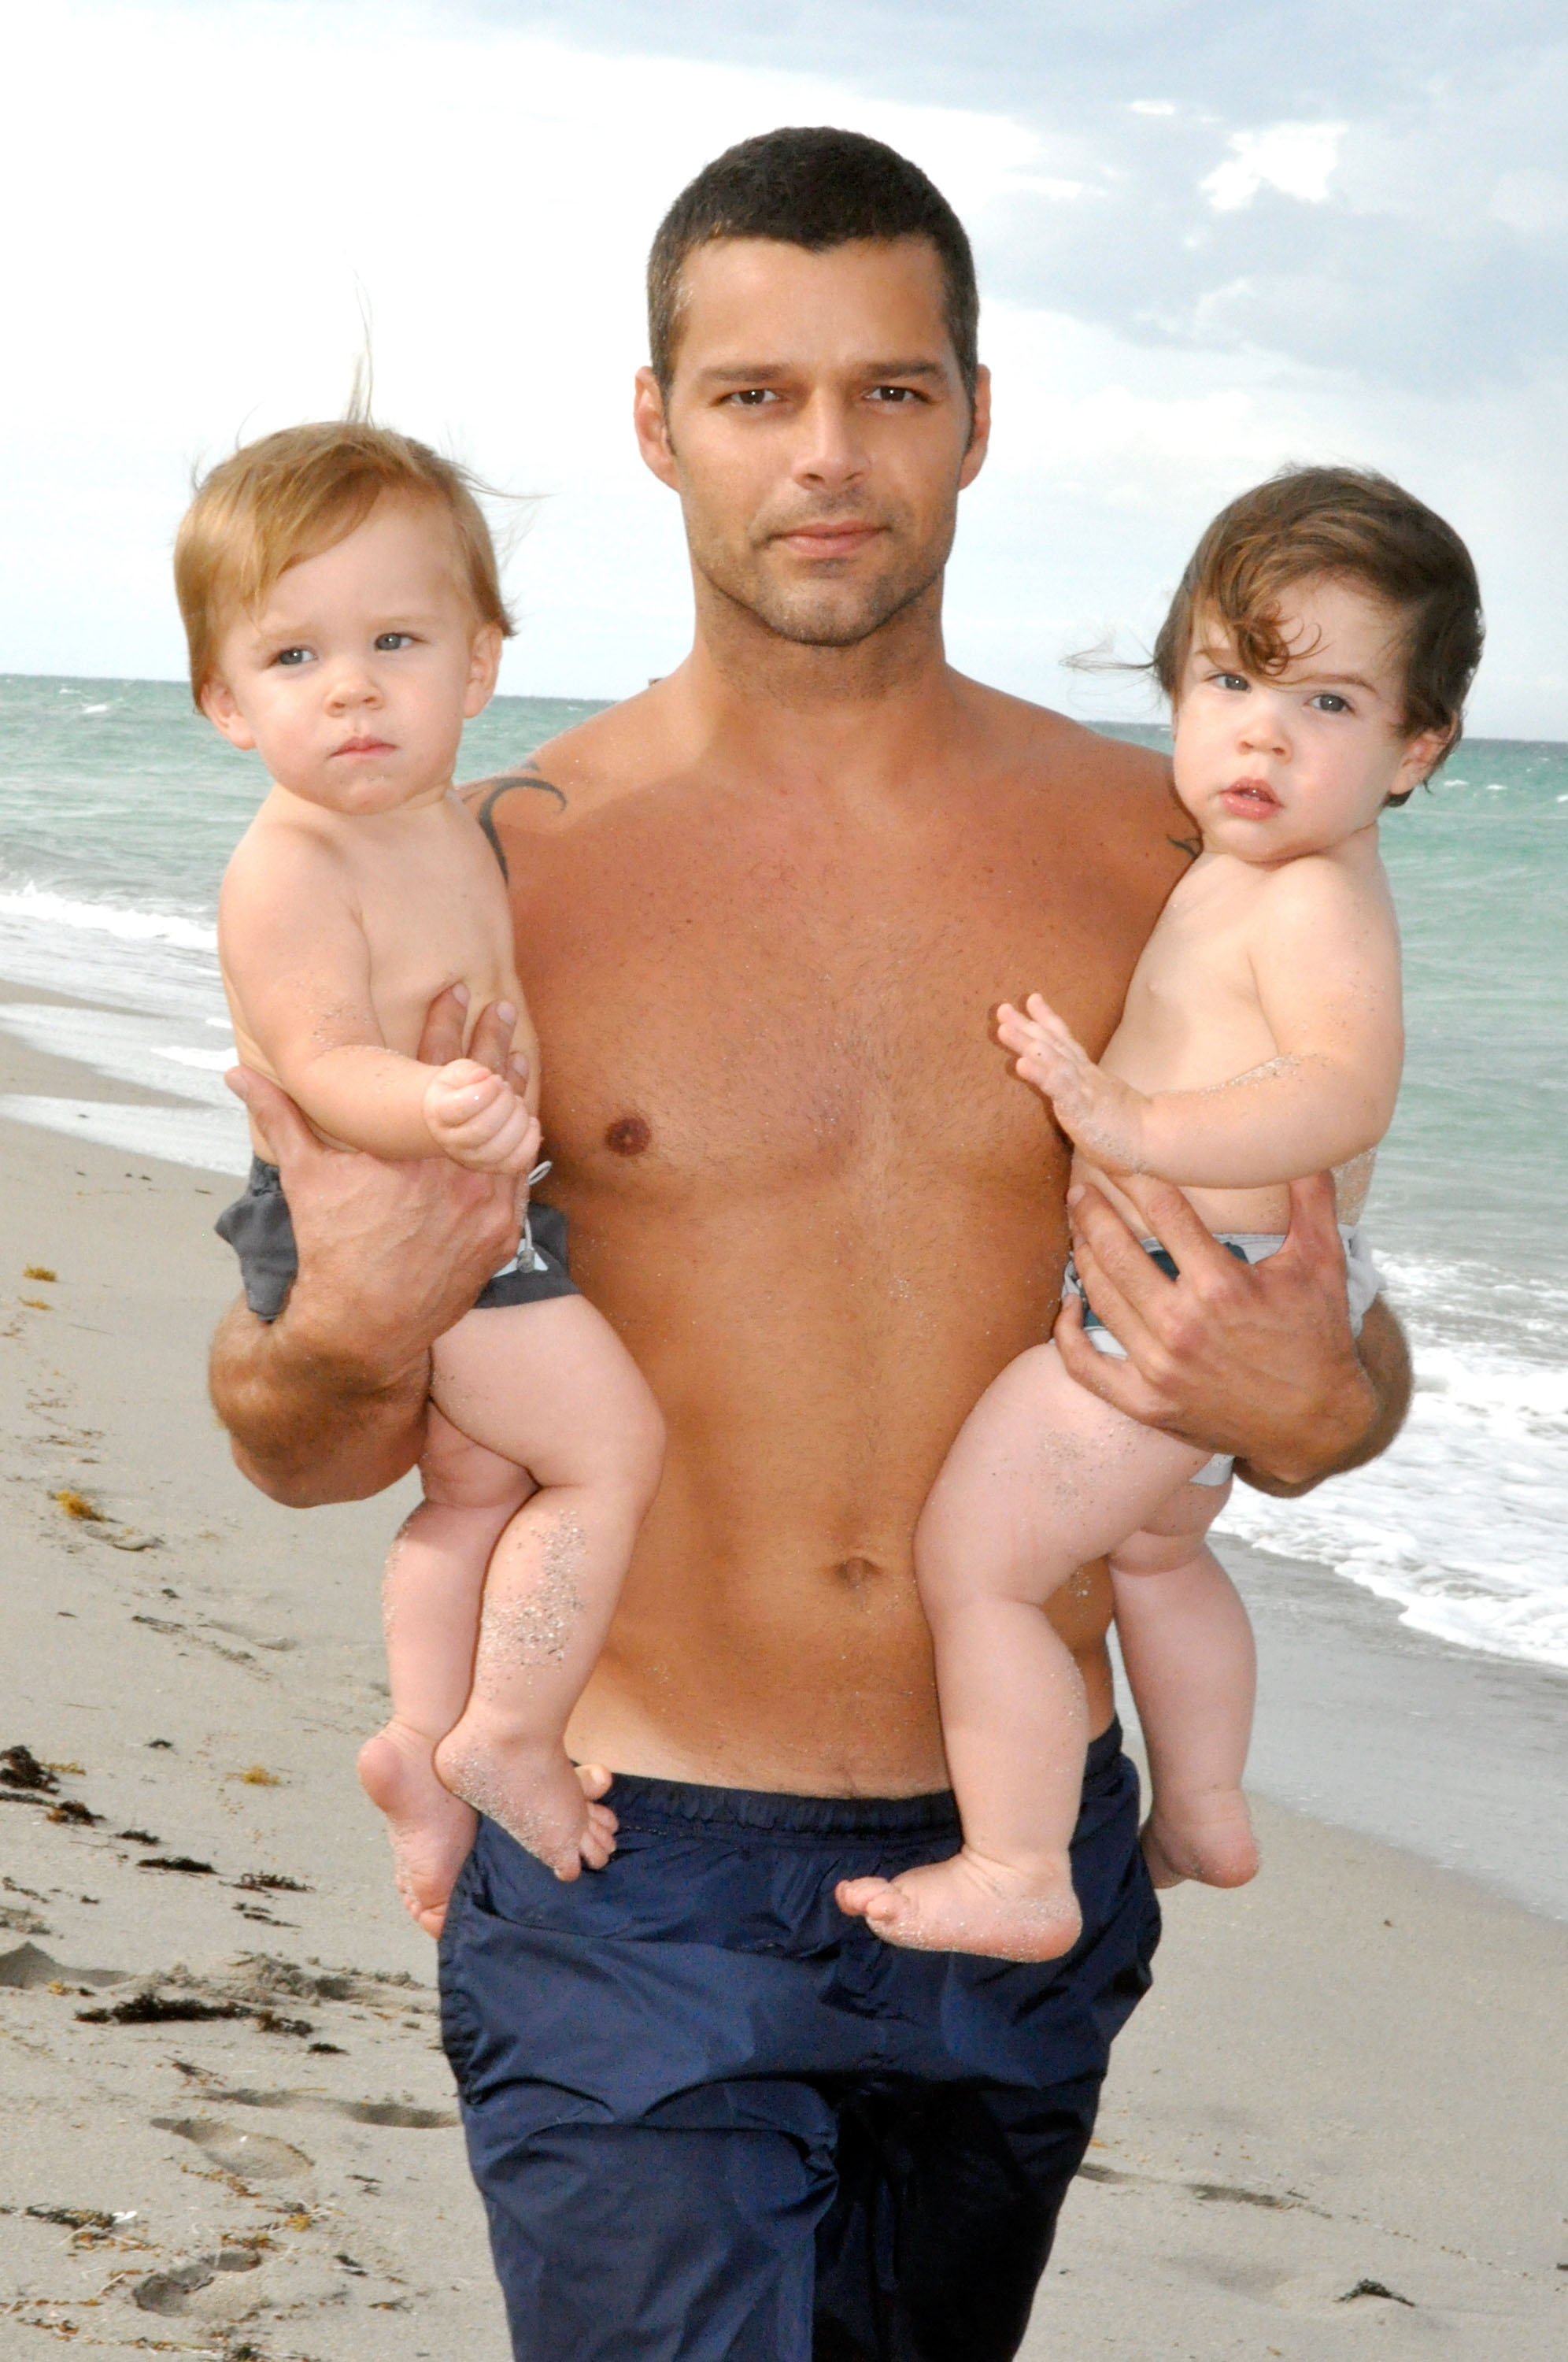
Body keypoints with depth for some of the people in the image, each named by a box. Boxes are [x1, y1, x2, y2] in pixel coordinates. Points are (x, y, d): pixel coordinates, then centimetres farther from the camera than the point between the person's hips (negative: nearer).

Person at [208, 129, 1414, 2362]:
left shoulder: (1155, 851, 0)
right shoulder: (504, 869, -6)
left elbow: (1334, 1359, 8)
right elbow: (308, 1449, -1)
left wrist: (1313, 1398, -15)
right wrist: (347, 1337, -24)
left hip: (1024, 1867, 3)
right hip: (630, 1898, -2)